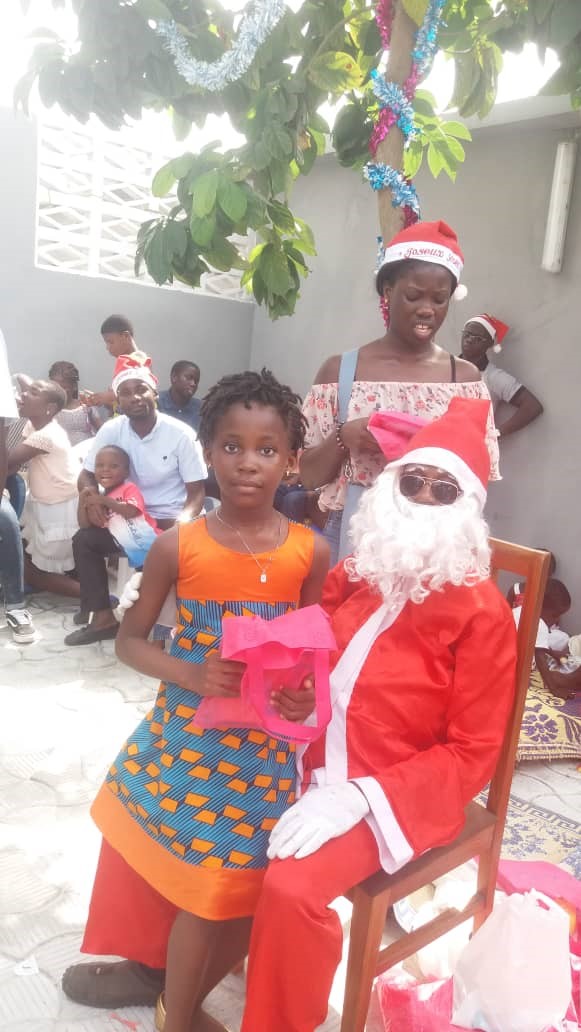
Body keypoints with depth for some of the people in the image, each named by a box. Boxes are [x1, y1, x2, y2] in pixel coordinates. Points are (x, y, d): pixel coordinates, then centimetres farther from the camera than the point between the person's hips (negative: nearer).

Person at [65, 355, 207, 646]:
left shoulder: (181, 434, -15)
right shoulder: (111, 430, -5)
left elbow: (197, 493, -12)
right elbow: (87, 475, 3)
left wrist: (181, 524, -32)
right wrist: (91, 496, -23)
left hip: (171, 520, -4)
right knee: (84, 539, -14)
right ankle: (103, 618, -4)